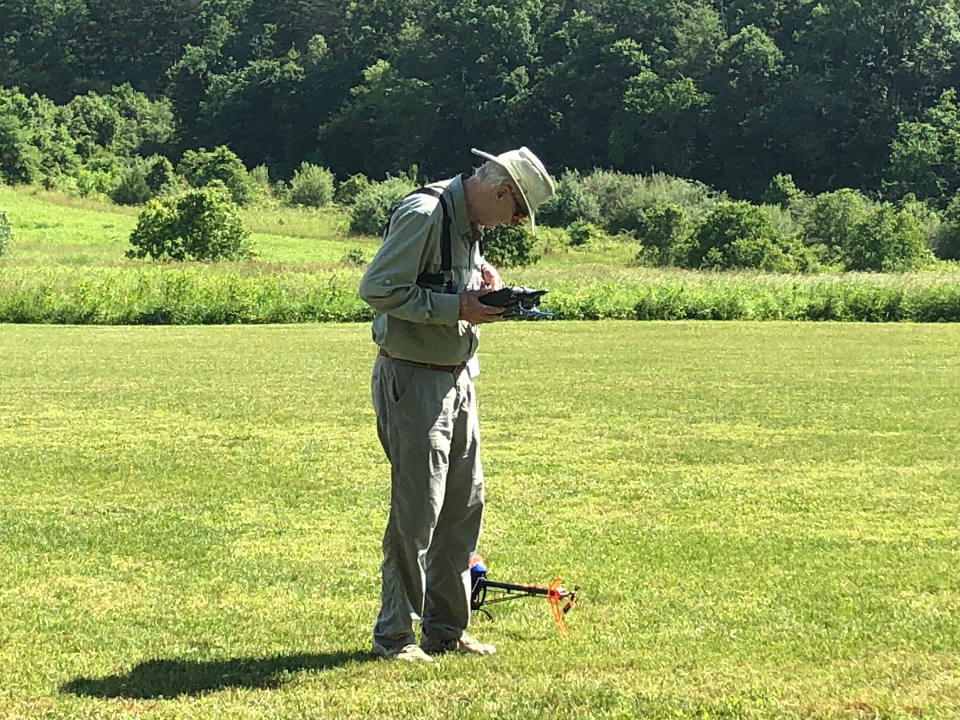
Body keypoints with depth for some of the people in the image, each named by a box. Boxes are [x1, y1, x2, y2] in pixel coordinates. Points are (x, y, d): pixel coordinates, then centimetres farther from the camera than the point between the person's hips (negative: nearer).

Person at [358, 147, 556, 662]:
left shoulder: (470, 223, 13)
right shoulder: (424, 214, -16)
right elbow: (377, 288, -21)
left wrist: (483, 278, 6)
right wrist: (456, 307, -22)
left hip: (456, 380, 9)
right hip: (412, 381, -9)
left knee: (465, 504, 11)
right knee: (417, 509, -7)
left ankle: (446, 629, 21)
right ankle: (394, 634, 5)